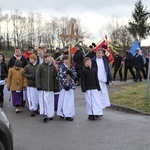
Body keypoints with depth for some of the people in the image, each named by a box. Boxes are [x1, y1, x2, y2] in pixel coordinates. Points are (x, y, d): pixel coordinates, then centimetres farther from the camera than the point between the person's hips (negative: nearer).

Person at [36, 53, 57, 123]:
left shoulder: (53, 67, 9)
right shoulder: (41, 66, -1)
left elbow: (54, 77, 13)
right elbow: (37, 76, -1)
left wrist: (55, 87, 10)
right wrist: (38, 86, -8)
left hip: (51, 88, 3)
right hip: (42, 88, -3)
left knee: (50, 101, 6)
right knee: (43, 101, -6)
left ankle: (50, 115, 17)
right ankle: (45, 114, -1)